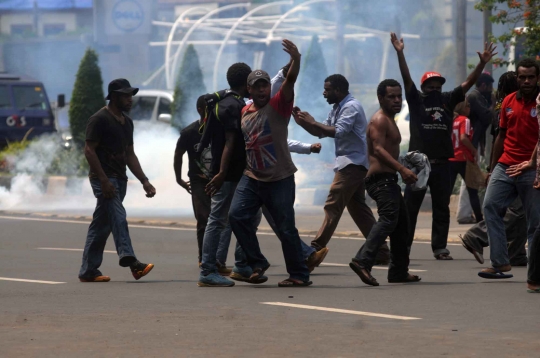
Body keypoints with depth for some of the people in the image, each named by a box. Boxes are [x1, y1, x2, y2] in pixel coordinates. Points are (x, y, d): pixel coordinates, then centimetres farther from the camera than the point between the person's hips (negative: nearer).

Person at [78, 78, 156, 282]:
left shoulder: (126, 122, 17)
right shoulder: (99, 120, -9)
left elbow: (130, 155, 20)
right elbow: (89, 151, -14)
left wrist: (144, 181, 10)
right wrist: (104, 180, -21)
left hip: (119, 179, 8)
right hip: (104, 179, -8)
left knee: (101, 225, 9)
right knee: (118, 218, -21)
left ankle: (88, 271, 11)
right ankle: (130, 261, -34)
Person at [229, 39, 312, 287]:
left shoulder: (278, 105, -6)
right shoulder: (244, 112, 10)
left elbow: (290, 80, -23)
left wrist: (296, 60, -40)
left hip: (279, 179, -5)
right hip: (252, 177, 5)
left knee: (286, 228, -3)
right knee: (237, 215, -12)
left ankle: (299, 275, 10)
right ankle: (257, 263, 1)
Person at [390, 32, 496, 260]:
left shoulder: (447, 101, 10)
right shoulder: (416, 101, 3)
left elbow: (468, 83, 6)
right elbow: (406, 78, -7)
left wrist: (482, 63, -6)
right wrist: (399, 53, -18)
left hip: (441, 163, 3)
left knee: (441, 208, 6)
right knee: (410, 207, 0)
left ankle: (440, 248, 11)